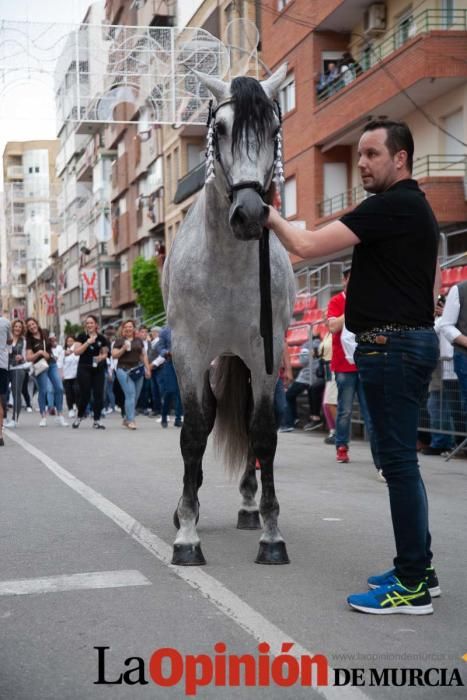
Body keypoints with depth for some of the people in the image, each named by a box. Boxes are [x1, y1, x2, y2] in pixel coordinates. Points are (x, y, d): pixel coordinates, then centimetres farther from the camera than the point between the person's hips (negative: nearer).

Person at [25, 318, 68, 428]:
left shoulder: (45, 333, 3)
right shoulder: (30, 340, -8)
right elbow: (28, 358, -16)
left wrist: (53, 340, 7)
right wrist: (40, 352, -25)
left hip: (52, 364, 4)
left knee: (59, 388, -3)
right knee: (43, 391, -6)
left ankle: (59, 415, 8)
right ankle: (43, 417, 4)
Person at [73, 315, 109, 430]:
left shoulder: (101, 338, 8)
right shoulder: (81, 337, 1)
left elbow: (105, 353, 14)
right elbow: (76, 352, -8)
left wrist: (101, 357, -8)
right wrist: (87, 343, -17)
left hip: (98, 369, 3)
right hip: (84, 369, -3)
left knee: (98, 394, -2)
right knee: (85, 395, -3)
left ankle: (96, 421, 5)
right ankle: (79, 417, 19)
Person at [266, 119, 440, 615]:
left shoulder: (391, 206, -15)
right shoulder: (414, 207, 19)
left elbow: (307, 246, -19)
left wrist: (274, 218, -2)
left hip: (390, 343, -11)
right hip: (411, 337, 11)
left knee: (398, 460, -8)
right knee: (400, 459, 14)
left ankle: (412, 586, -4)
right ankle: (417, 568, 21)